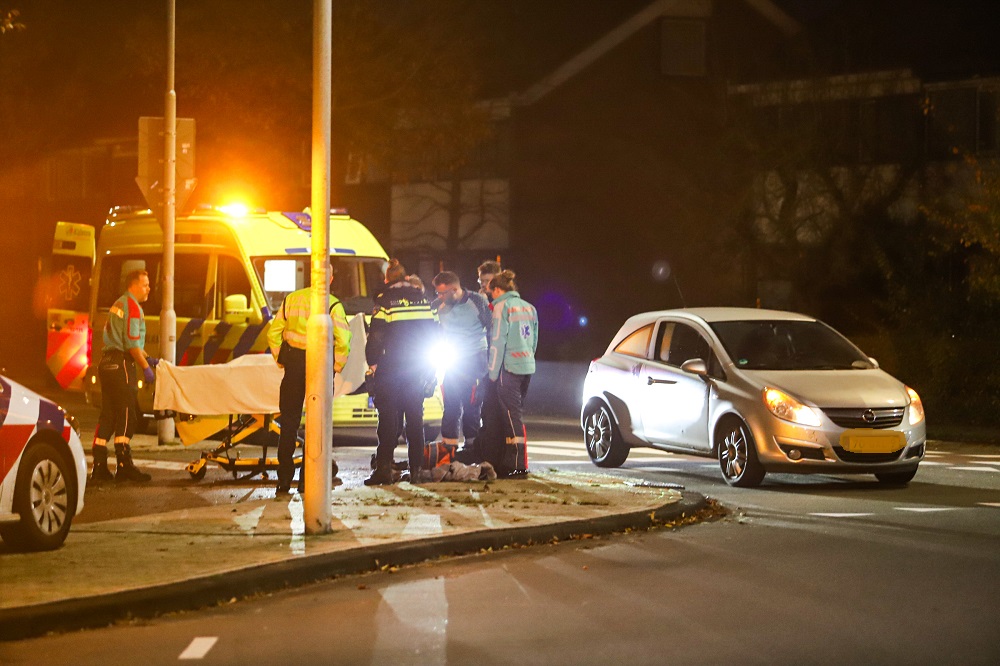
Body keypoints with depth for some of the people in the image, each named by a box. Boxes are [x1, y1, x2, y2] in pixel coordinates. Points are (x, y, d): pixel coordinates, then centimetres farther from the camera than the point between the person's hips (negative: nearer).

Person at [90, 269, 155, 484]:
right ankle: (124, 466, -6)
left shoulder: (119, 304, 22)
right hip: (121, 364, -10)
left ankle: (99, 466, 8)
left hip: (107, 361, 10)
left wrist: (147, 358, 24)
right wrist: (146, 367, -12)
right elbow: (132, 343, -16)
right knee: (126, 415, -7)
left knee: (108, 415, 9)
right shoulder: (132, 306, -10)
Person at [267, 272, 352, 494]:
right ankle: (307, 479, 4)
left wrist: (281, 360, 12)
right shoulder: (333, 305, -7)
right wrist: (337, 366, -1)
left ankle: (284, 478, 9)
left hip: (294, 366, 3)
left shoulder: (291, 299, 3)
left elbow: (273, 334, 4)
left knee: (289, 422, 10)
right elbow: (343, 340, -15)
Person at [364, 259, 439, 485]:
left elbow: (376, 335, -12)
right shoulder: (422, 299, 9)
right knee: (415, 417, 10)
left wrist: (372, 364, -5)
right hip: (417, 368, 5)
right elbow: (433, 331, 12)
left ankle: (383, 468, -10)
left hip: (392, 367, -4)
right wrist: (430, 368, 17)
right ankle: (416, 468, 10)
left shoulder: (385, 299, -7)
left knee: (388, 416, -4)